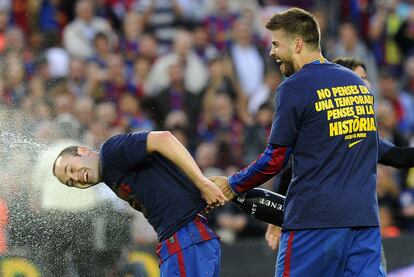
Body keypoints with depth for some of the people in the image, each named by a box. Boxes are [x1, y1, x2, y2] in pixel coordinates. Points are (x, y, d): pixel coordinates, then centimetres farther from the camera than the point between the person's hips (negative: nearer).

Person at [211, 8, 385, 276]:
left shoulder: (294, 88, -6)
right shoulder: (359, 83, 15)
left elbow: (274, 160, -5)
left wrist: (233, 185, 10)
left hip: (315, 218, -6)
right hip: (364, 215, 6)